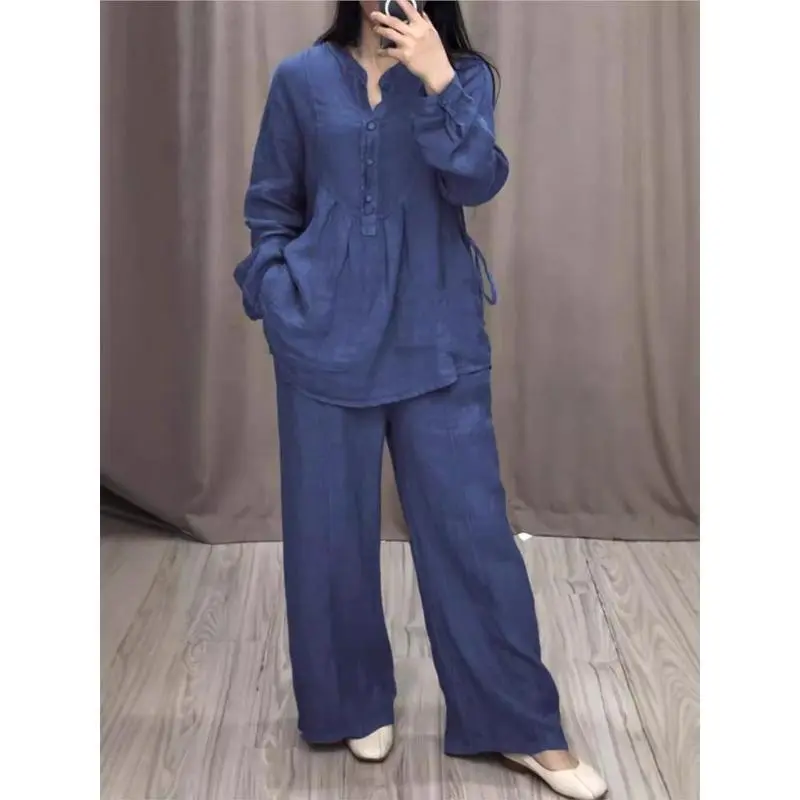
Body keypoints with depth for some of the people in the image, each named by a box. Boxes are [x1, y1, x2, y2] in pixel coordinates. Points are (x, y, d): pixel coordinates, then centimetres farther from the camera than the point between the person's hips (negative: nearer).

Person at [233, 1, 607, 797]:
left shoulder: (464, 74, 4)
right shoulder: (301, 78, 5)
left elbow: (475, 182, -12)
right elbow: (270, 206, 10)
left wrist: (436, 81, -21)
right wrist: (280, 298, 0)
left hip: (437, 336, 0)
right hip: (328, 336, 1)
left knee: (471, 524, 2)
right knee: (331, 528, 7)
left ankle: (524, 726, 15)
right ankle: (357, 703, 29)